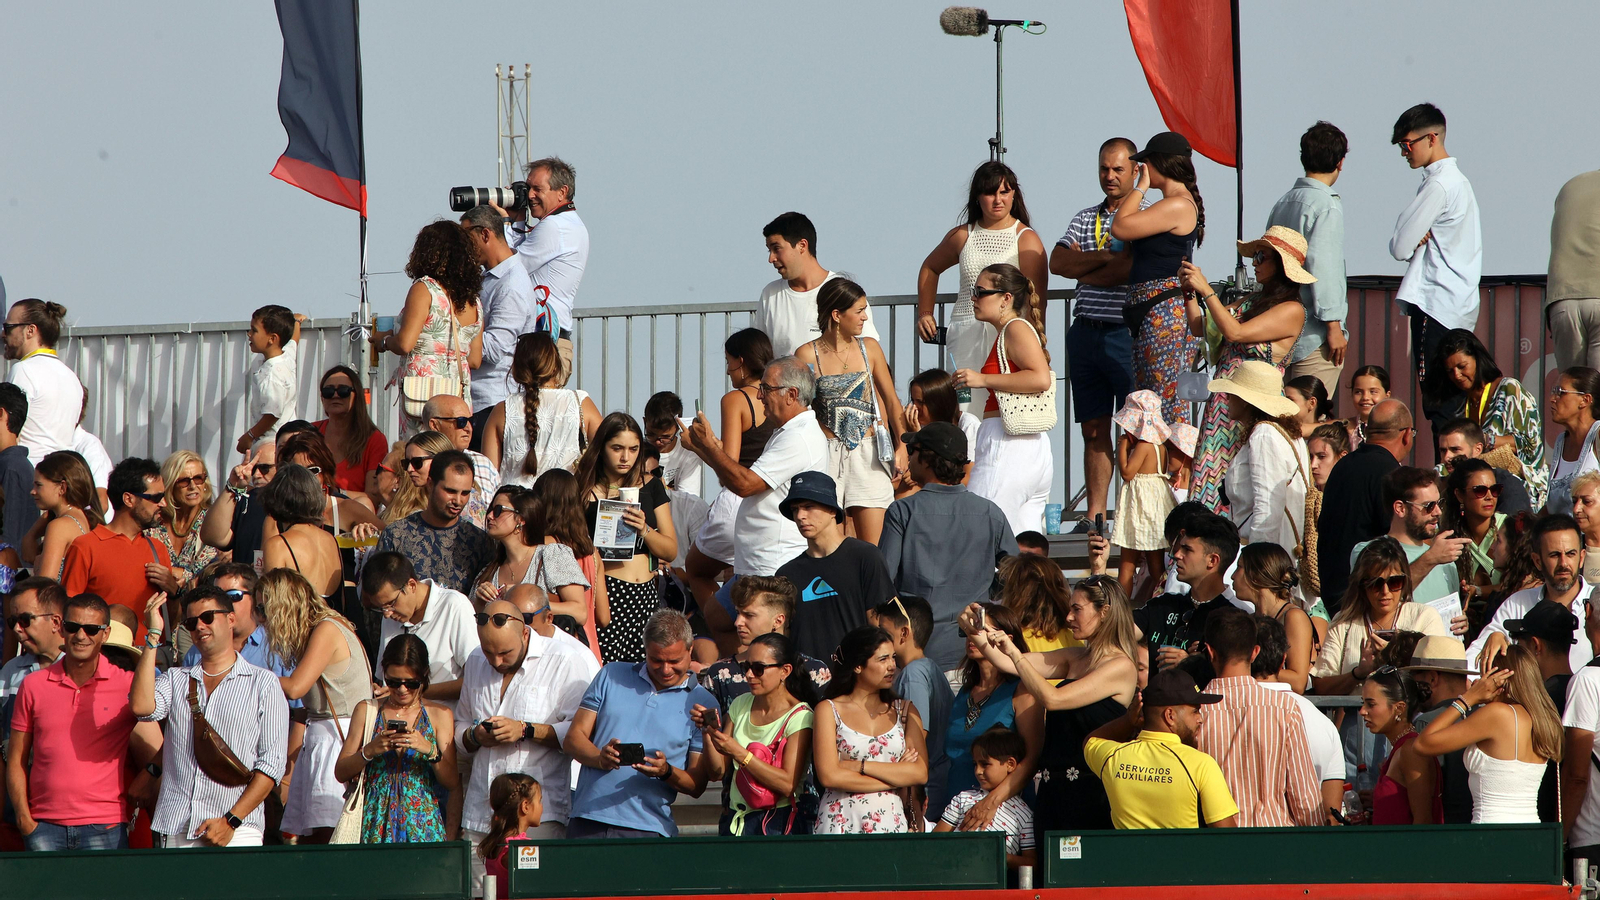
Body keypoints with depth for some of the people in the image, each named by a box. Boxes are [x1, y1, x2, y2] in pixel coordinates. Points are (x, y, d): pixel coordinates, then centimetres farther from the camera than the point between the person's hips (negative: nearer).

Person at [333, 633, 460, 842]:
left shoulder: (439, 715, 6)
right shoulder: (366, 711, 9)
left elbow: (453, 782, 1)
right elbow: (341, 773, 6)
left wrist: (431, 751, -16)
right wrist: (370, 751, -11)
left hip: (423, 824, 0)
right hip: (377, 823, 0)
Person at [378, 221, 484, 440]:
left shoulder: (424, 289, -8)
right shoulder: (473, 301, 11)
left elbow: (405, 344, -14)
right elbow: (475, 360, 14)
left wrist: (382, 339, 7)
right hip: (459, 396, 6)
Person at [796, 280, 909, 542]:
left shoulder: (869, 348, 7)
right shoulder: (807, 355, -2)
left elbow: (891, 400, 10)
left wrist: (902, 446, 0)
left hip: (868, 454, 2)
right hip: (826, 456, -2)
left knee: (874, 546, -5)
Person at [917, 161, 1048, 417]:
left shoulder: (1026, 239, 2)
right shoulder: (962, 236, 14)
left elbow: (1035, 300, -7)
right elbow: (930, 268, 33)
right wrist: (925, 315, 25)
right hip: (965, 337, 3)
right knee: (965, 413, -7)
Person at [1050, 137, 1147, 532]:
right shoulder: (1085, 218, 17)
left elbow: (1131, 269, -15)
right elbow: (1057, 262, 3)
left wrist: (1084, 272, -1)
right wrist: (1105, 257, -9)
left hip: (1126, 333, -6)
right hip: (1085, 332, 6)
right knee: (1094, 428, 6)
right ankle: (1094, 515, 8)